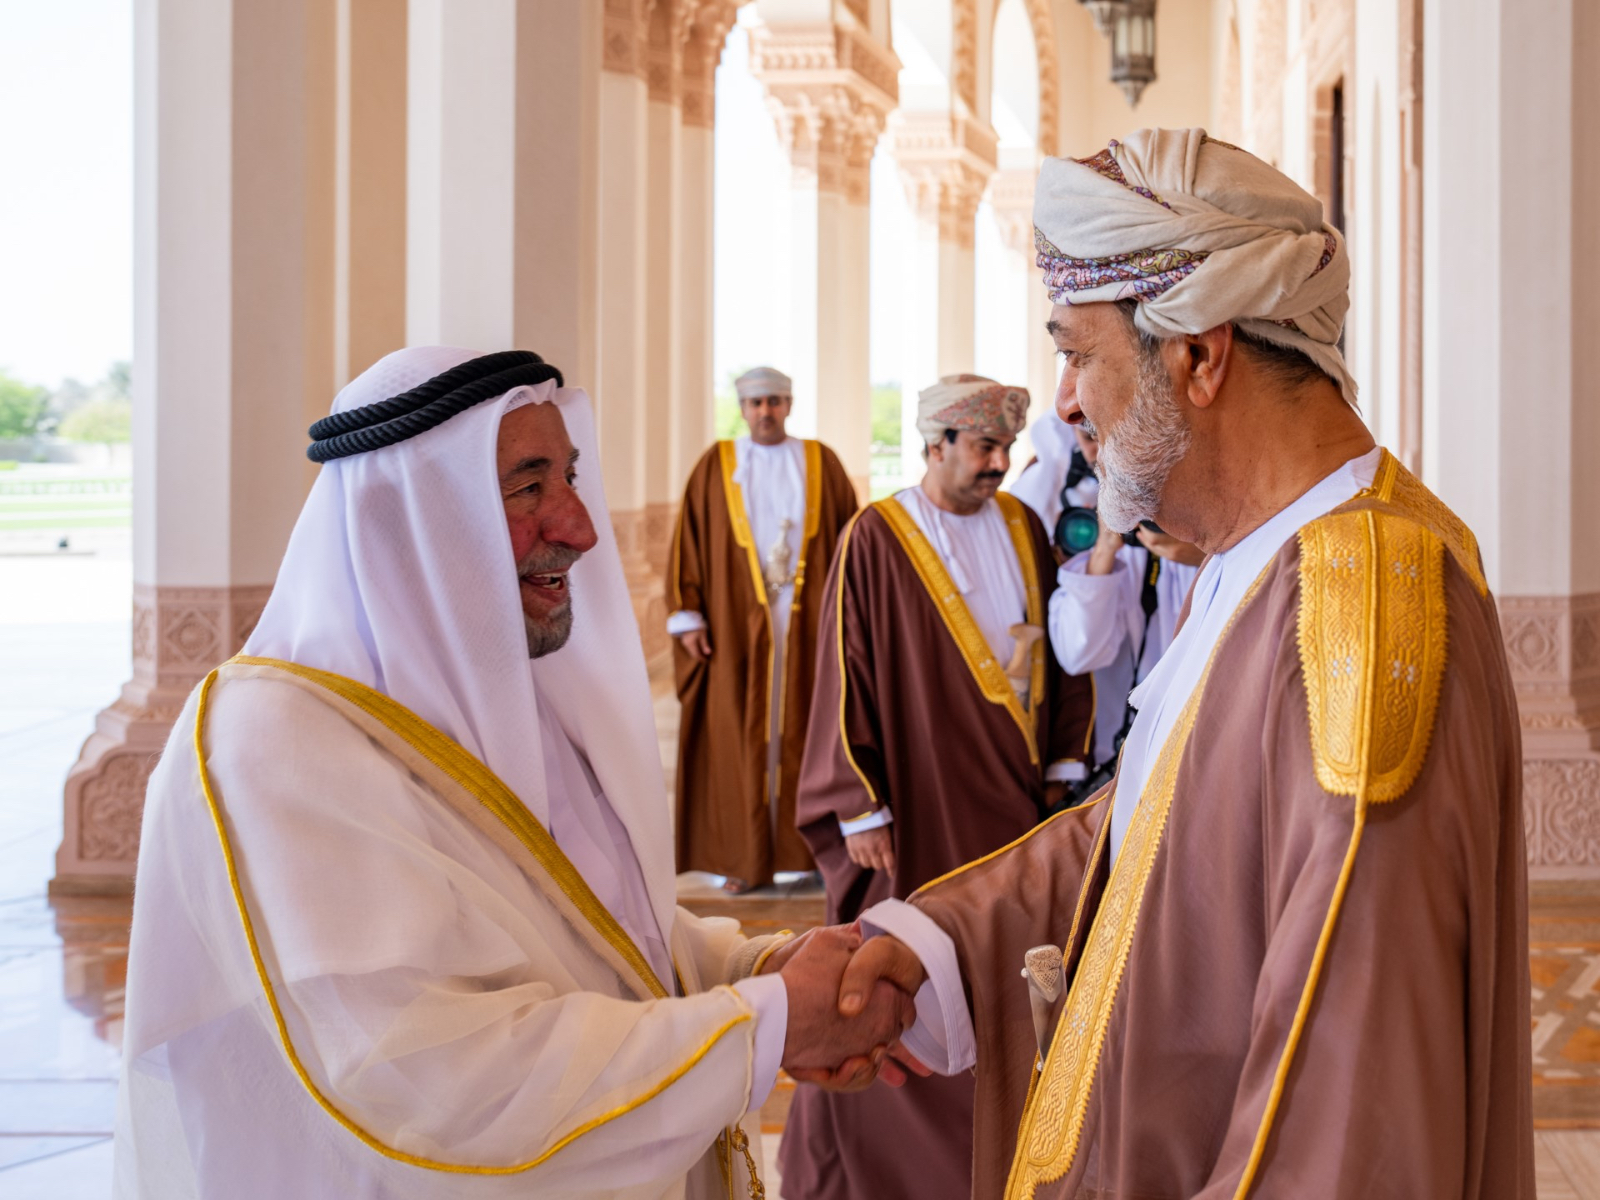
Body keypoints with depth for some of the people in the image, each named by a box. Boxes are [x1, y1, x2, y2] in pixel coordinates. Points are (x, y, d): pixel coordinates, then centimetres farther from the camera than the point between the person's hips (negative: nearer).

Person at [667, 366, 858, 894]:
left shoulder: (821, 465, 7)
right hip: (736, 626, -1)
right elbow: (688, 544, 2)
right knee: (740, 737, 0)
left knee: (804, 731, 4)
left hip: (806, 625, 1)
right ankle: (743, 856, 4)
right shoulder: (716, 467, 4)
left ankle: (808, 847, 11)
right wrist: (687, 617, -5)